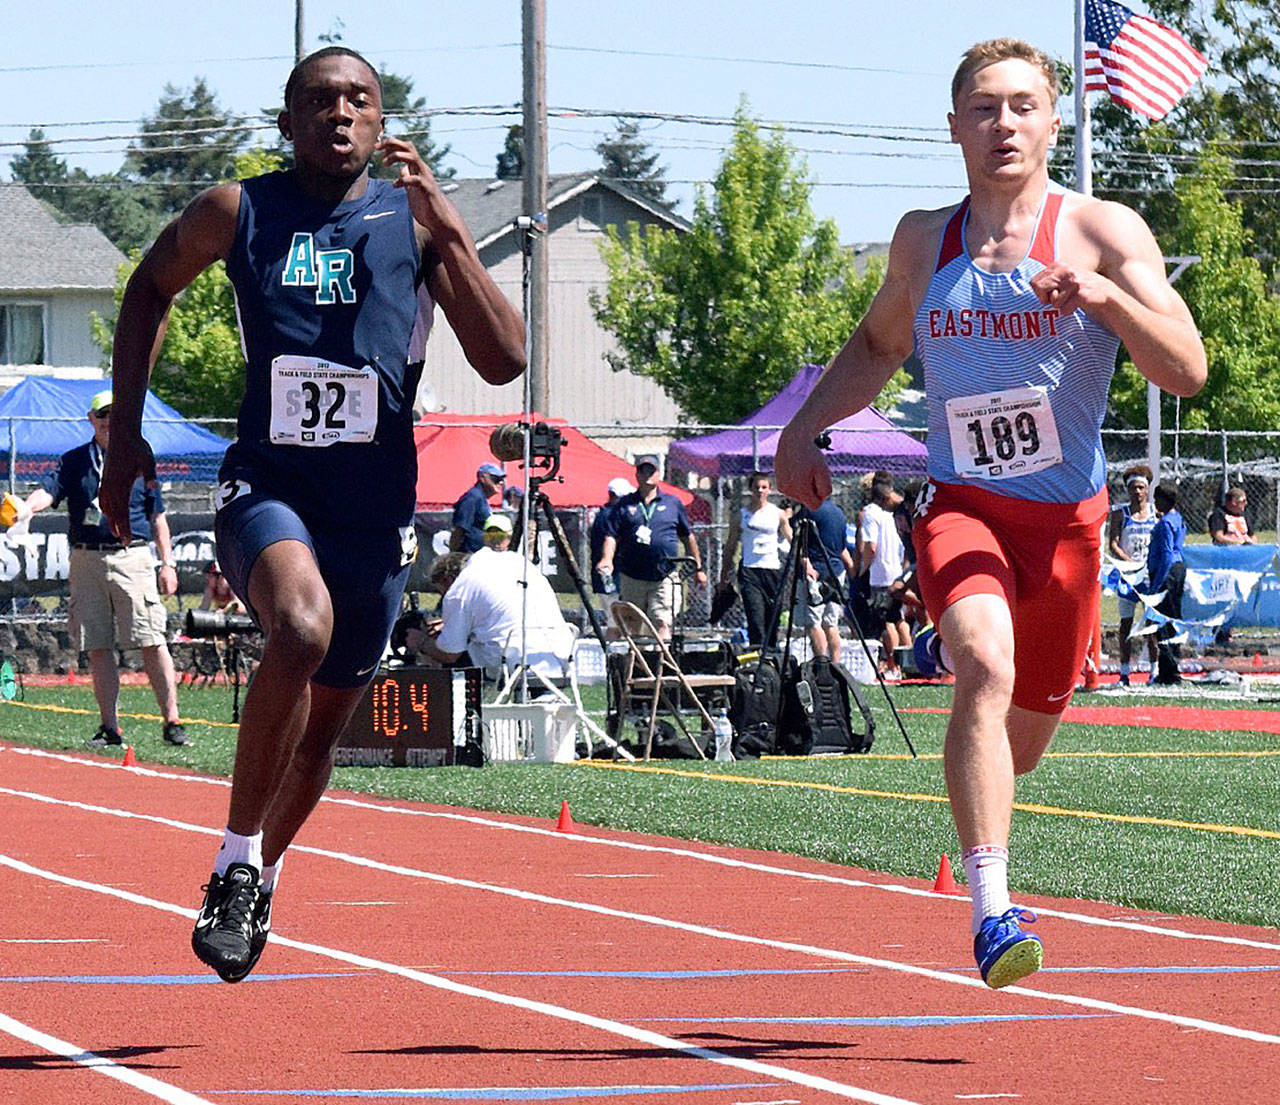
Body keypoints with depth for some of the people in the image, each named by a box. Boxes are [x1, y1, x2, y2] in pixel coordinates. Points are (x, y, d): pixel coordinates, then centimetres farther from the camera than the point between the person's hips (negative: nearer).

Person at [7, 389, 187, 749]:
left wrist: (167, 562, 6)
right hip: (86, 561, 2)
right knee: (98, 648, 3)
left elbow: (157, 516, 13)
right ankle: (109, 727, 9)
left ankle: (172, 722, -6)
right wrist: (22, 509, -26)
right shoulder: (73, 461, 11)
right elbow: (47, 492, -4)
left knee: (152, 644, -8)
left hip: (132, 559, -2)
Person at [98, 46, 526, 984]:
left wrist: (448, 230, -18)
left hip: (376, 511, 3)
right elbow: (150, 288, 18)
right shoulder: (237, 214, -1)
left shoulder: (415, 222, -1)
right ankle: (236, 863, -22)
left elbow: (504, 362, -9)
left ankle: (260, 877, 44)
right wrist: (126, 436, 13)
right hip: (266, 490, -3)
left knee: (323, 722, 15)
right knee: (304, 625, -34)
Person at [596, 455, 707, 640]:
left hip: (664, 578, -1)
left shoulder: (672, 503, 10)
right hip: (631, 578, 1)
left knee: (662, 624, -14)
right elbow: (611, 535, 2)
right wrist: (607, 559, -17)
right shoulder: (625, 505, 9)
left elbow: (688, 537, 16)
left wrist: (698, 569, 17)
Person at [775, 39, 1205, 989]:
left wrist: (1103, 298, -29)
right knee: (985, 670, -28)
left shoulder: (1104, 234, -5)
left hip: (1067, 517, 0)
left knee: (1028, 730, 13)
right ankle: (992, 910, -34)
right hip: (962, 506, 0)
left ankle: (977, 804, 51)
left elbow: (1188, 372, -13)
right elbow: (877, 347, 25)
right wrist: (805, 427, 12)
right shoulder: (923, 241, 5)